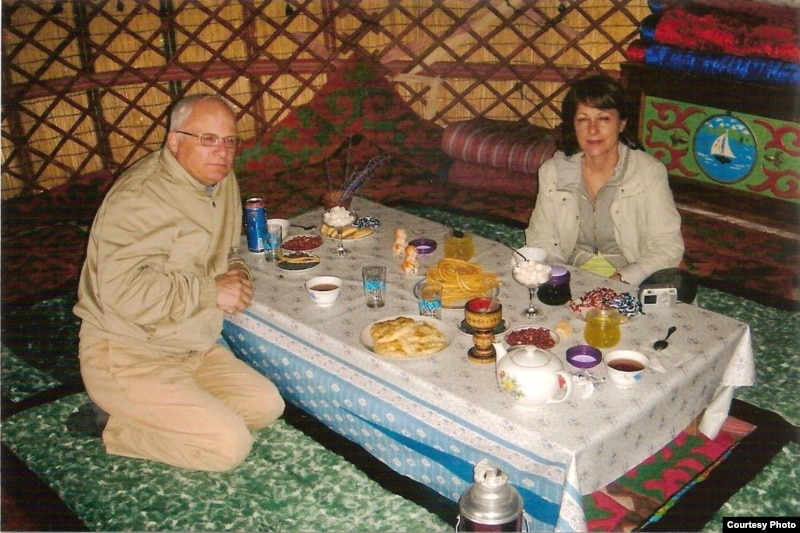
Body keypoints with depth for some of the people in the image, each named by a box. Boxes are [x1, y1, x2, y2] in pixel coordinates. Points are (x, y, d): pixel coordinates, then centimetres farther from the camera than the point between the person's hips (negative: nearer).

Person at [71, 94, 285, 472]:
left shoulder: (220, 181, 7)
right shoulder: (139, 198, -21)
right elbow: (121, 289, -33)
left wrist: (234, 273, 0)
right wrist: (211, 291, -25)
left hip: (193, 348, 9)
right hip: (127, 357, -9)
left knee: (266, 406, 1)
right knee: (229, 445, -17)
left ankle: (144, 413, 6)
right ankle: (116, 425, 2)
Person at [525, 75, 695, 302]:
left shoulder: (649, 172, -6)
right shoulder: (553, 172, 1)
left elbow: (668, 246, -9)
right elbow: (540, 240, 4)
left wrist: (619, 280, -24)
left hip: (629, 279, 0)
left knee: (679, 285, -31)